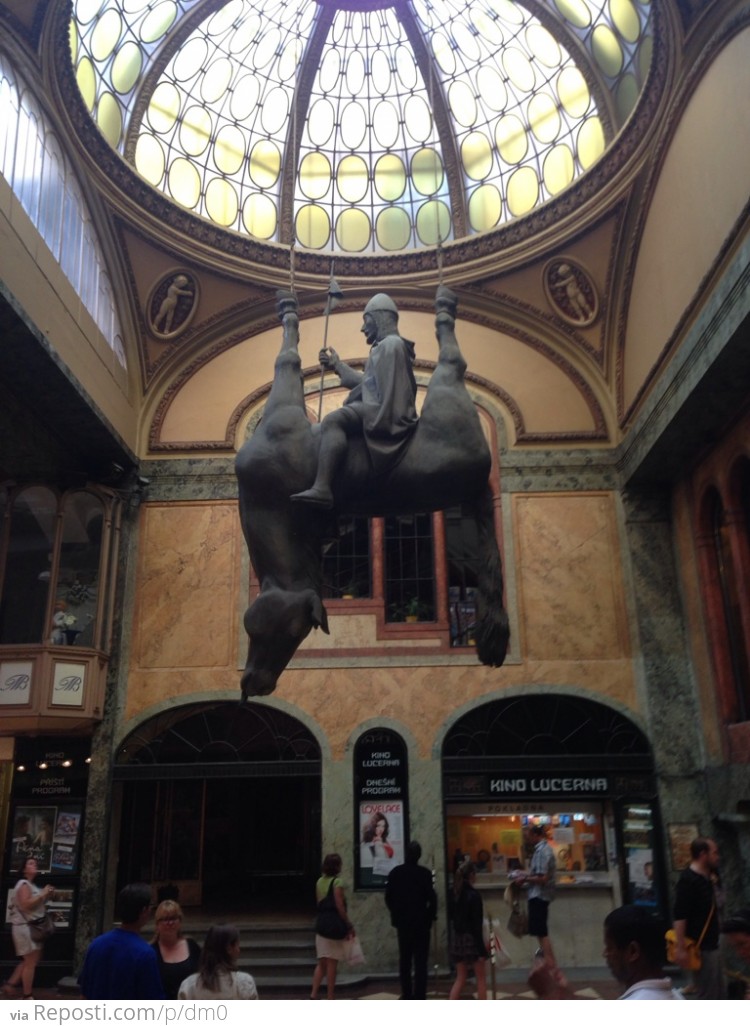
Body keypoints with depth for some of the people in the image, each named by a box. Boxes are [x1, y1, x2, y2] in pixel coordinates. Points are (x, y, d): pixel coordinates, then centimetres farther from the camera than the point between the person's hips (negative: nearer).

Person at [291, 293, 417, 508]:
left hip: (384, 414, -11)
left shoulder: (390, 344, -4)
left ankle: (322, 488, -47)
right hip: (380, 412, 11)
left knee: (333, 421, -29)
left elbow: (390, 389, -15)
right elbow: (367, 382, 32)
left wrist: (381, 422, -23)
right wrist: (337, 365, 38)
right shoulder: (384, 346, 28)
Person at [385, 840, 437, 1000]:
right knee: (420, 961, 2)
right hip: (421, 921, -3)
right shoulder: (424, 873, -13)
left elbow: (388, 897, 1)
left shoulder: (395, 873, -2)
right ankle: (420, 997, -1)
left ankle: (406, 995, 19)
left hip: (402, 921, 3)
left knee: (404, 959, 15)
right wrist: (432, 915, 2)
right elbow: (431, 897, -14)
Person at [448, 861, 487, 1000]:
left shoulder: (454, 893, 3)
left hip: (457, 937, 6)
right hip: (471, 938, -6)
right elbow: (476, 924, -17)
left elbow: (452, 916, 10)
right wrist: (482, 950, -14)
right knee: (480, 977, 11)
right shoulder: (474, 895, -17)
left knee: (461, 977, 13)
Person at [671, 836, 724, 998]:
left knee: (718, 996, 16)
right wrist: (680, 948, -28)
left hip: (710, 946, 10)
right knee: (706, 997, -3)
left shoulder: (706, 878, 9)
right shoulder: (688, 880, -19)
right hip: (700, 949, -9)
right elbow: (679, 916, -24)